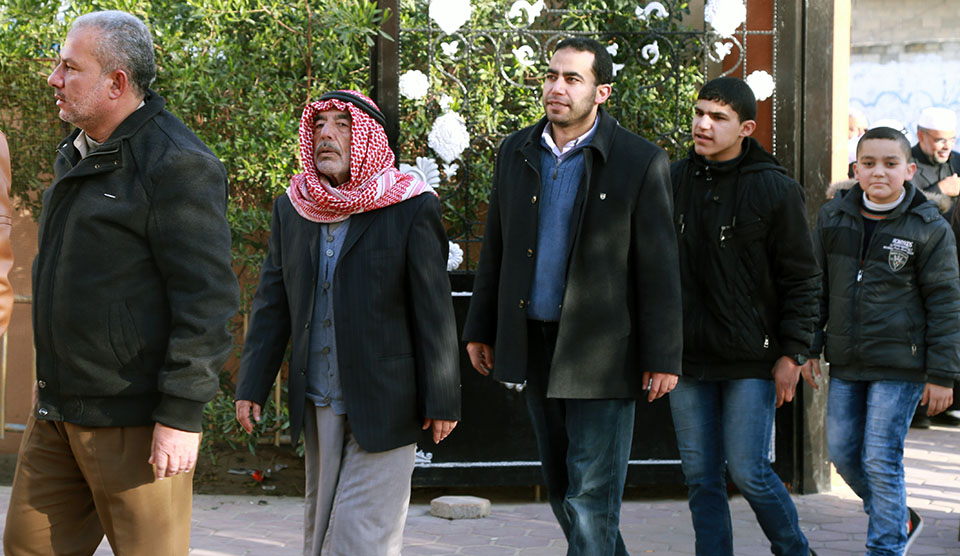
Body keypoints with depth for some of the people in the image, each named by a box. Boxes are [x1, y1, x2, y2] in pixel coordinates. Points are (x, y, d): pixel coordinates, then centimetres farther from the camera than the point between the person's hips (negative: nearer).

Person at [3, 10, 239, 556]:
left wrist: (182, 414, -20)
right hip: (58, 410, 9)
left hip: (133, 420, -9)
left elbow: (207, 298, -18)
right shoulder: (78, 155, 15)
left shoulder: (175, 163, -14)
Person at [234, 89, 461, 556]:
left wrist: (442, 400, -7)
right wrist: (252, 385, 4)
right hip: (318, 404, 5)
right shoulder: (291, 208, 7)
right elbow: (272, 303, 9)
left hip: (384, 405, -5)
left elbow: (434, 310, -7)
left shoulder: (411, 209, -7)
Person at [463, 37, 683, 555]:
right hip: (534, 345, 6)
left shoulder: (640, 162, -8)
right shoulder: (515, 153, 7)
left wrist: (662, 357, -9)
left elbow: (658, 268, -8)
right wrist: (480, 329, 13)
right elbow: (495, 250, 14)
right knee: (560, 484, 16)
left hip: (601, 352, -5)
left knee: (591, 495, -4)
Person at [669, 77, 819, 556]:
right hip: (687, 356, 4)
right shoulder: (672, 181, 5)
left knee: (748, 471, -4)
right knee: (701, 477, 7)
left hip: (751, 360, -4)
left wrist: (792, 353, -7)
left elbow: (800, 279, -2)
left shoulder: (776, 190, -5)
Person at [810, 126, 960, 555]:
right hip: (845, 363, 5)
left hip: (899, 364, -5)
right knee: (842, 452, 11)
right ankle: (900, 520, 33)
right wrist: (808, 346, 9)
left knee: (881, 460, -6)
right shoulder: (833, 217, 5)